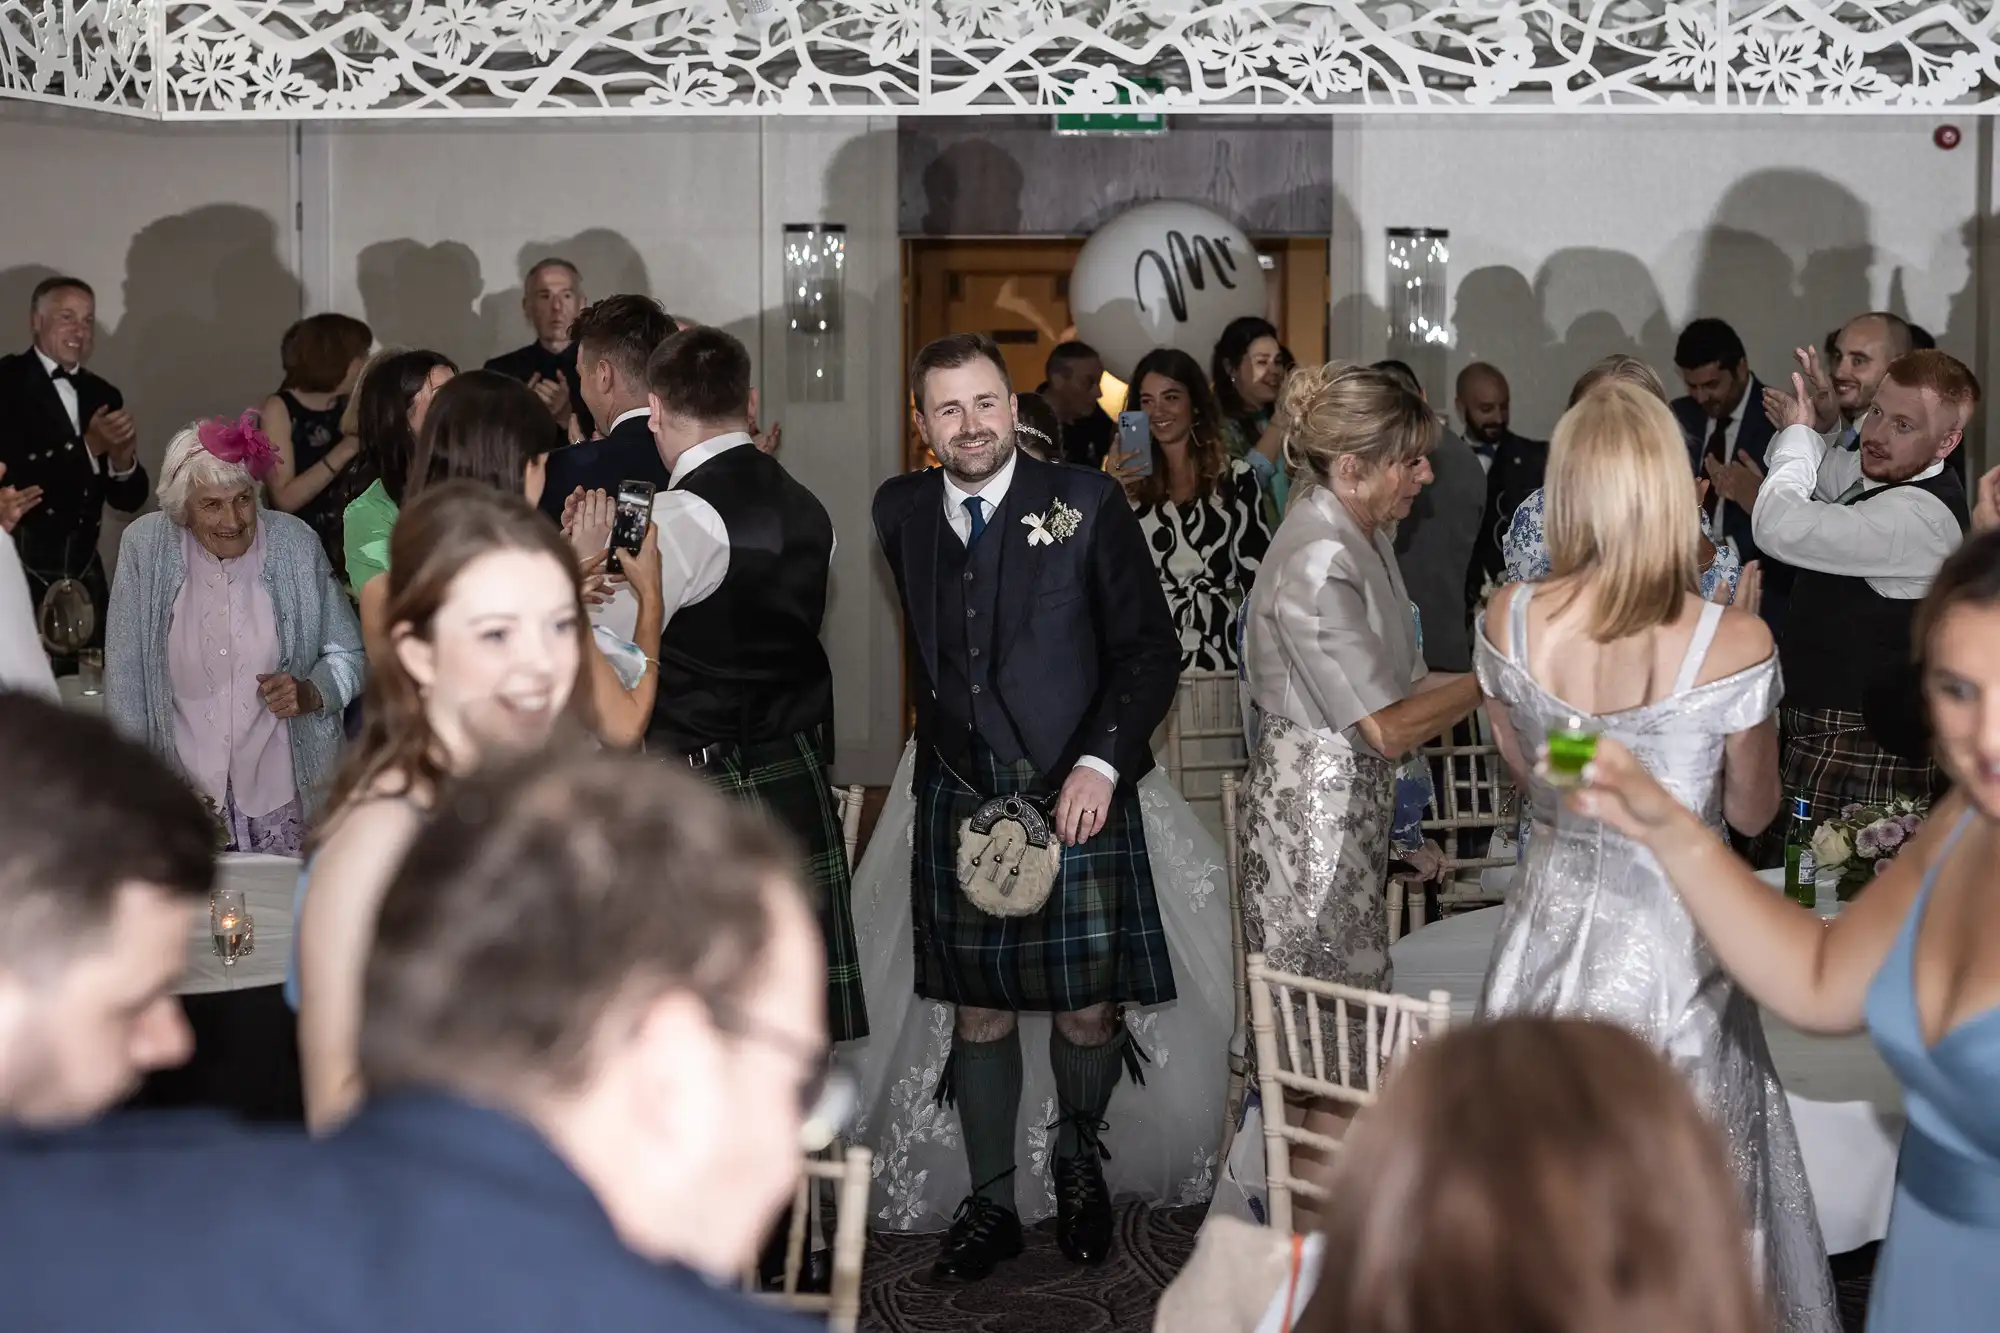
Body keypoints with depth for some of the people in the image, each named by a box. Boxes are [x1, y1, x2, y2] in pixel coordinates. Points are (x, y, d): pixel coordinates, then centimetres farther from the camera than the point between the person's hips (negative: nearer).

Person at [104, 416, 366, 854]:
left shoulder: (297, 544, -6)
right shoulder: (144, 546, -8)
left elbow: (350, 656, 4)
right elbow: (124, 680, -1)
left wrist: (310, 694, -15)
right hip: (182, 798, 0)